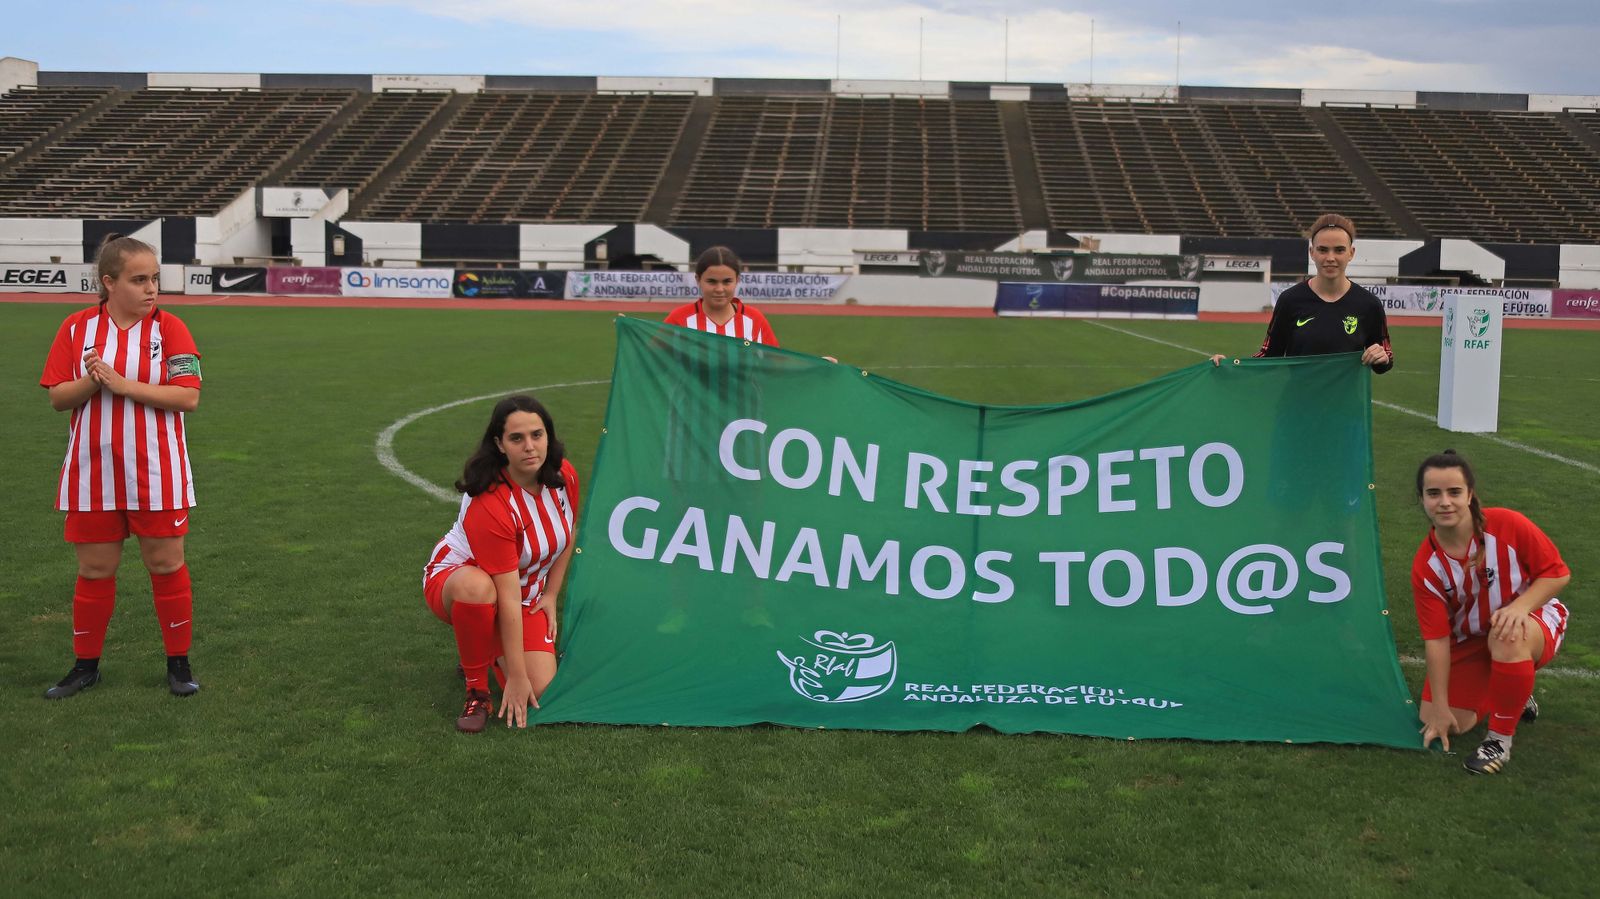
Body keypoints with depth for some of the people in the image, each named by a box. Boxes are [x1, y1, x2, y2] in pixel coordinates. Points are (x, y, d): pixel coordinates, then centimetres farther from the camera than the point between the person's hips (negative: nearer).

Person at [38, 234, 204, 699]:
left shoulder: (168, 327, -4)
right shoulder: (76, 327, 3)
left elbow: (188, 397, -13)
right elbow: (58, 398, 2)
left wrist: (124, 384, -20)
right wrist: (91, 382, -18)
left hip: (156, 475, -2)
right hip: (93, 474, 2)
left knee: (166, 565, 4)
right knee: (94, 570, 11)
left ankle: (179, 663, 17)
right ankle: (86, 665, 25)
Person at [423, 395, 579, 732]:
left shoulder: (564, 475, -14)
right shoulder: (488, 504, -34)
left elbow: (567, 537, 8)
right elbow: (508, 597, -33)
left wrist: (550, 595, 2)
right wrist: (517, 676, -29)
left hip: (529, 595, 5)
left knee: (541, 689, -15)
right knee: (477, 588, -43)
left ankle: (487, 648, 18)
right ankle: (477, 691, -20)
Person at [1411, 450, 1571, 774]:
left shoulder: (1507, 525, -24)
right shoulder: (1425, 567, -18)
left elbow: (1558, 573, -14)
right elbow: (1436, 638, -16)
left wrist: (1519, 606, -33)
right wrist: (1439, 708, -17)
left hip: (1532, 621, -3)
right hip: (1469, 642, 3)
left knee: (1508, 636, -40)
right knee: (1438, 722, -8)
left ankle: (1501, 738, -20)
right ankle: (1514, 695, 22)